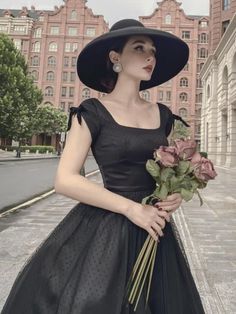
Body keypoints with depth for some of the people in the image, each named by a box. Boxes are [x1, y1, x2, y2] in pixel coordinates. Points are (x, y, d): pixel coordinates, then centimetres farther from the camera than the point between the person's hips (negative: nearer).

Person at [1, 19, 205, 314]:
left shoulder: (162, 114, 6)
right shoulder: (92, 112, -9)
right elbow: (65, 180, -16)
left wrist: (176, 193, -6)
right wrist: (131, 208, -20)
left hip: (154, 228, 6)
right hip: (105, 228, -5)